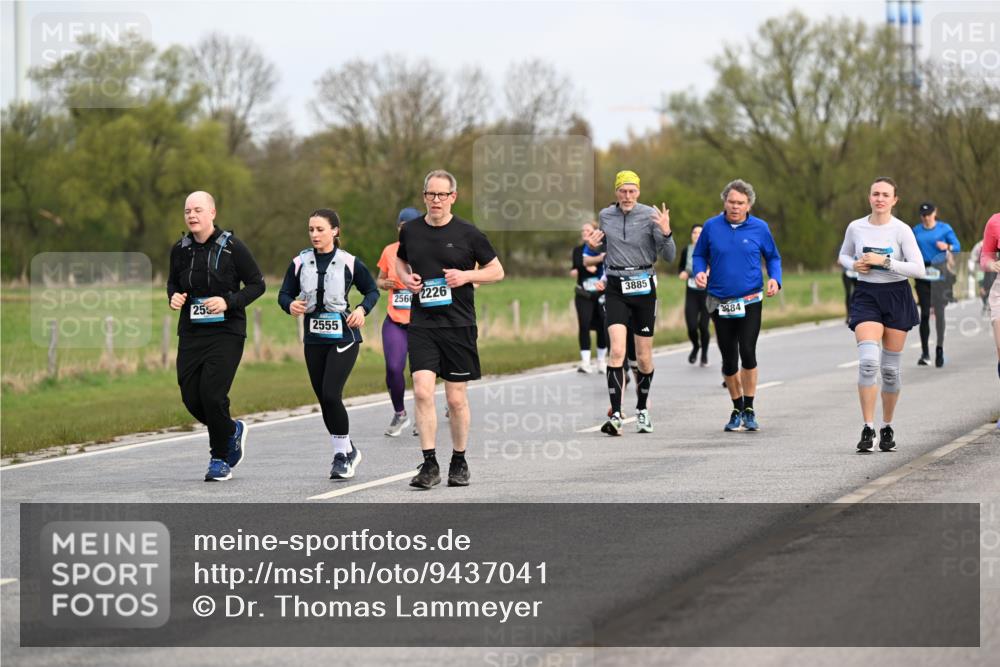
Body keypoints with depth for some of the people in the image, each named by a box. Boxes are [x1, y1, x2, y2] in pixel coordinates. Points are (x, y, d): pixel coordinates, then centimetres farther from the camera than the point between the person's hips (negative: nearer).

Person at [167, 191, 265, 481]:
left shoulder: (232, 247, -8)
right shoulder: (180, 249, 5)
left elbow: (257, 284, -4)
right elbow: (173, 282, 21)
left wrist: (229, 302, -18)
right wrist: (173, 297, -2)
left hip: (226, 331, -5)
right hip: (191, 333, 5)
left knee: (212, 394, -15)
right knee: (191, 397, 1)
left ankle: (220, 459, 3)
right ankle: (232, 431, 31)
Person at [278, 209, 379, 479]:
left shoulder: (349, 263, -5)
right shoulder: (300, 262, 2)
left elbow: (372, 291, 7)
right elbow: (285, 294, 8)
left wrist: (362, 309, -12)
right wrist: (290, 305, -15)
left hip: (343, 337, -4)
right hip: (314, 339, 4)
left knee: (330, 394, -15)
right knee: (324, 399, 8)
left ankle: (342, 454, 1)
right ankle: (347, 450, 26)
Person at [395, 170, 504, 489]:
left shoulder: (467, 233, -2)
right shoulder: (410, 231, 6)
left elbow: (497, 271, 5)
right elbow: (400, 261, 25)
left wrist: (466, 276, -12)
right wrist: (406, 278, 3)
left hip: (458, 325, -1)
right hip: (421, 324, 2)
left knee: (456, 398, 5)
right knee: (422, 391, -13)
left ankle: (459, 462, 21)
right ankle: (430, 464, -8)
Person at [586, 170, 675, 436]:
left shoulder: (650, 215, -6)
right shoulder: (605, 215, 4)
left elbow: (669, 256, -7)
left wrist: (666, 232, -25)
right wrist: (593, 246, 1)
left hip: (644, 287, -1)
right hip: (615, 289, 1)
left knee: (644, 358, 6)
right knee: (617, 352, -16)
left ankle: (642, 409, 29)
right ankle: (615, 415, -19)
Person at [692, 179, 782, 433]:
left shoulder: (760, 228, 0)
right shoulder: (711, 227, 1)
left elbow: (773, 257, 11)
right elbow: (699, 255, 12)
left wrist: (775, 279, -7)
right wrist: (699, 272, -8)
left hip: (750, 302, -2)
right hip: (720, 304, 2)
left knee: (747, 352, -15)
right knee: (729, 359, 7)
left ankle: (749, 411, -3)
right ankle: (737, 409, 24)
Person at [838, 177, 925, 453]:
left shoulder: (901, 230, -7)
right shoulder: (855, 227, 1)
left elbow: (918, 269, -12)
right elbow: (844, 255, 19)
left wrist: (885, 261, -19)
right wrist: (854, 265, -4)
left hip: (897, 297, -1)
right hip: (866, 296, 1)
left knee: (890, 368, 6)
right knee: (868, 361, -19)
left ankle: (887, 427, 23)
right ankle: (868, 428, -17)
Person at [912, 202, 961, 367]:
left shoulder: (944, 228, 2)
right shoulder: (916, 230, 10)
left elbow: (957, 246, 1)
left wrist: (947, 247, -18)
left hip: (939, 274, -2)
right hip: (922, 274, 2)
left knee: (939, 310, -10)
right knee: (924, 313, 2)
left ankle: (940, 349, -4)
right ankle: (925, 352, 7)